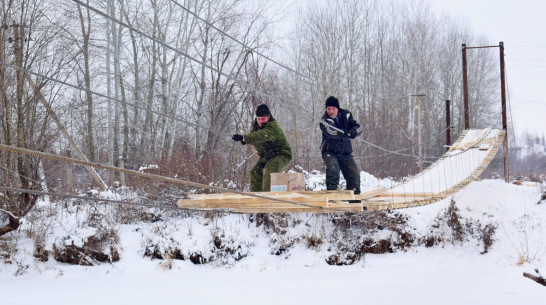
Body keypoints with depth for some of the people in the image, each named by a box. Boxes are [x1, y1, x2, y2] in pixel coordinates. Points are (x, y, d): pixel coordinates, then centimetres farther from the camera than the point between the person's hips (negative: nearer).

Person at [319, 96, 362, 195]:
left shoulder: (346, 115, 2)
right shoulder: (324, 121, -13)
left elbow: (358, 127, 0)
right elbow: (330, 132, -33)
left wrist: (353, 132, -25)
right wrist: (346, 133, -50)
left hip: (345, 153, 4)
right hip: (330, 152, -4)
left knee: (354, 175, -2)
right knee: (333, 169, -32)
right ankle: (331, 190, -29)